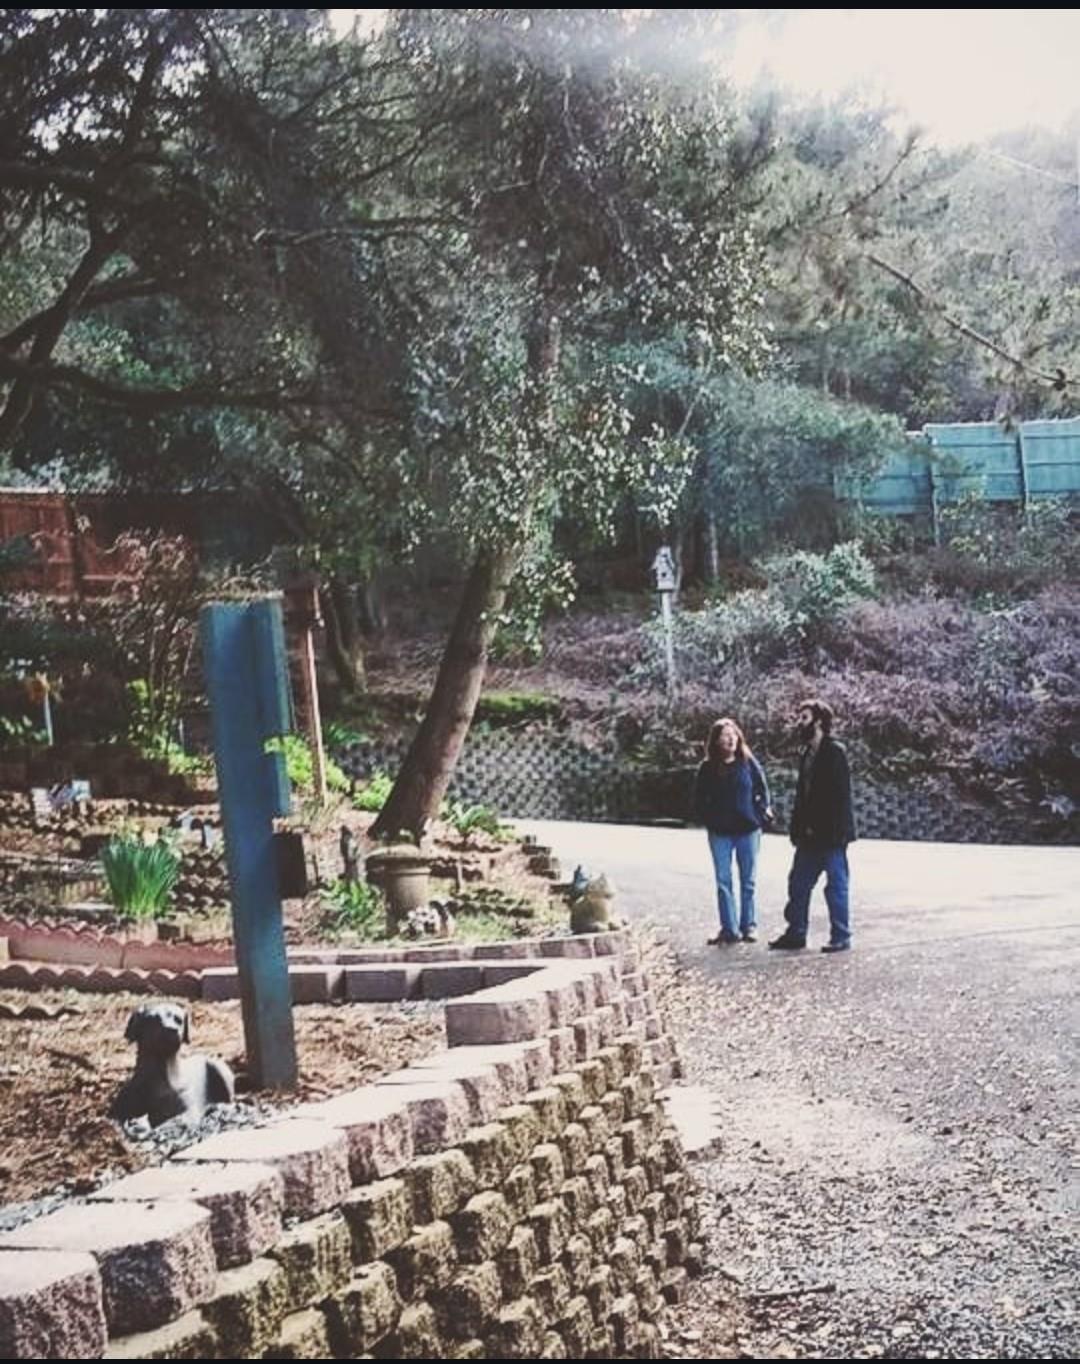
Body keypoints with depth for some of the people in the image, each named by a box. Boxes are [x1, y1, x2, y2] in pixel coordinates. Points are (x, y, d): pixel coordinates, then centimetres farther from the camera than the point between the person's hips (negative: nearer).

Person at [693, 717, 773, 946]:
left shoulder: (749, 763, 0)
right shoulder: (708, 768, 1)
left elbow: (762, 790, 7)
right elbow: (699, 799, 7)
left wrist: (762, 814, -3)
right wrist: (707, 820, -4)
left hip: (748, 829, -1)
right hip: (720, 832, 1)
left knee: (748, 881, 5)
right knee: (723, 882, 2)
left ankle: (749, 926, 13)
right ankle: (729, 929, 8)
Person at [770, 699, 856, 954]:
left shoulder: (834, 752, -12)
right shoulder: (808, 753, 15)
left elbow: (839, 795, -17)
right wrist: (798, 828, 10)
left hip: (830, 834, -9)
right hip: (810, 835, 9)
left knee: (836, 885, 0)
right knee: (798, 884, 11)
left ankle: (841, 937, 7)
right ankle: (795, 933, 19)